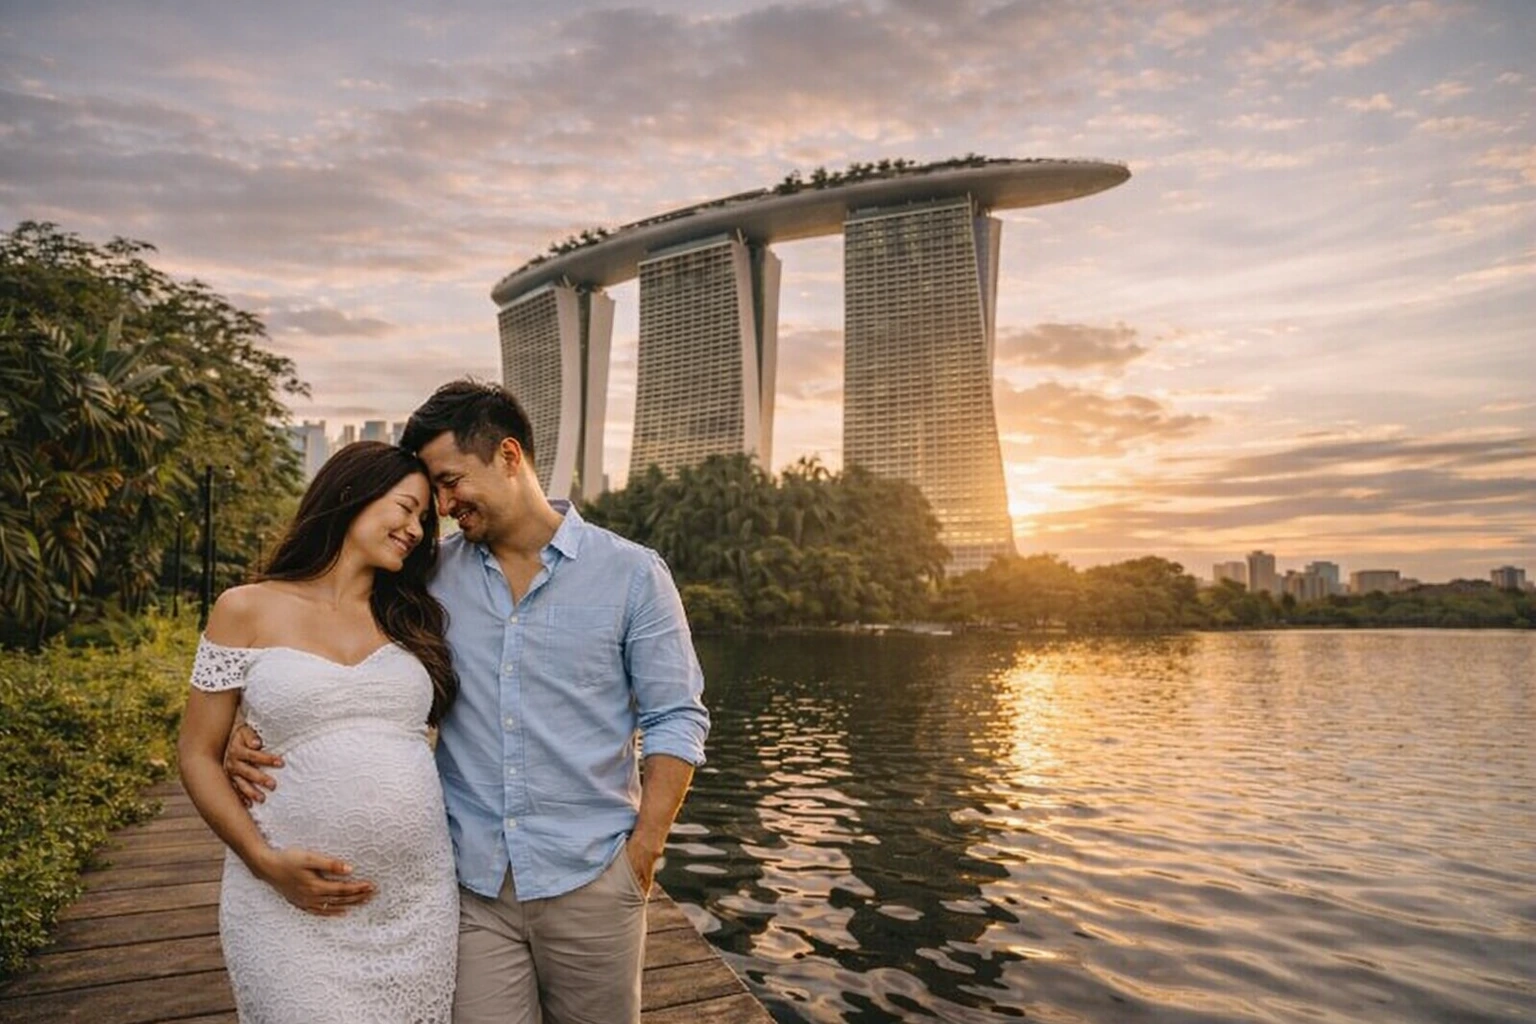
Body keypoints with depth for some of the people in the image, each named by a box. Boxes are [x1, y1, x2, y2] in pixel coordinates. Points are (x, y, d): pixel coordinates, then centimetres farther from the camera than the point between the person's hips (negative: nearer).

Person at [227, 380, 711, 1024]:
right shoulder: (432, 576, 2)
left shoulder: (631, 574, -6)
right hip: (473, 883, 2)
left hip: (589, 881, -1)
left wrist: (642, 852, -9)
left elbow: (676, 721, -4)